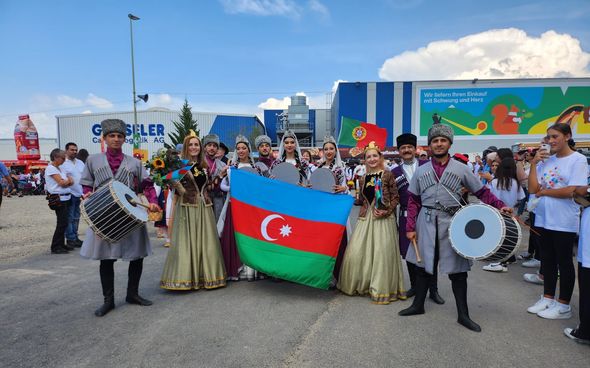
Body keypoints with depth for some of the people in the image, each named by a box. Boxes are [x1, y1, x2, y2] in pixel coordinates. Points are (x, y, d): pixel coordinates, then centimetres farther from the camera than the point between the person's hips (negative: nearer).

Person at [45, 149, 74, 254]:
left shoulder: (60, 167, 16)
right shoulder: (51, 168, -11)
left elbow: (70, 180, 11)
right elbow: (61, 182, -18)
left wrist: (68, 181, -11)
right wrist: (68, 180, 1)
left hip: (65, 198, 9)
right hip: (58, 199, -9)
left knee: (63, 223, 15)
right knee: (62, 223, -8)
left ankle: (61, 244, 25)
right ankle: (55, 247, -1)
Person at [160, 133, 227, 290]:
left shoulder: (204, 166, 13)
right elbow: (174, 183, -12)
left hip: (204, 207, 6)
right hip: (187, 207, -5)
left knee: (206, 241, 8)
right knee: (186, 241, -3)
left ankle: (206, 275, 18)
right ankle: (185, 277, 6)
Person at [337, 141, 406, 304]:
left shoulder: (387, 175, -2)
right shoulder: (363, 178, 12)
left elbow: (395, 197, -3)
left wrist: (386, 211, -15)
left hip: (384, 217, -5)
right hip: (366, 217, 5)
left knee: (381, 253, -3)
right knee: (357, 252, 2)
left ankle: (381, 290, 11)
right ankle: (359, 284, 22)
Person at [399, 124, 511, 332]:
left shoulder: (461, 169, 2)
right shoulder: (421, 171, 5)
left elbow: (481, 191, 4)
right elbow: (413, 201, 6)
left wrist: (499, 206, -12)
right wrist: (410, 227, 0)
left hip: (452, 223, -1)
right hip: (426, 223, 2)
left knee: (457, 269, 5)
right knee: (423, 265, 11)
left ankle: (463, 314, 19)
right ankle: (418, 305, 28)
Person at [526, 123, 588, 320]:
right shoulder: (545, 160, 6)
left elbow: (572, 191, -18)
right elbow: (533, 188, 0)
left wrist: (544, 191, -8)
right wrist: (533, 164, -5)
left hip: (564, 222, -5)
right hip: (544, 219, 6)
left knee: (564, 262, 6)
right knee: (547, 260, 15)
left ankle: (563, 305, 19)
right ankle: (547, 298, 29)